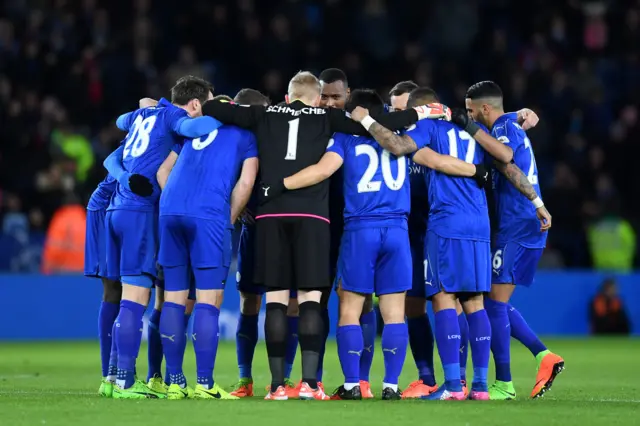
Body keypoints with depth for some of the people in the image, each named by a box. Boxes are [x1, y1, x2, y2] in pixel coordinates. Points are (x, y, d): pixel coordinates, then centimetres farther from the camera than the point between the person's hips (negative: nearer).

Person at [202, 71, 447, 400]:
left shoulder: (265, 115, 16)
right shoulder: (326, 118, 12)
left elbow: (217, 110, 13)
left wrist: (199, 108, 35)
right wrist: (421, 113, 15)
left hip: (271, 213, 2)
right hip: (311, 214, -2)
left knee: (275, 299, 3)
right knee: (310, 298, -1)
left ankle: (277, 385, -1)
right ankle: (309, 382, -10)